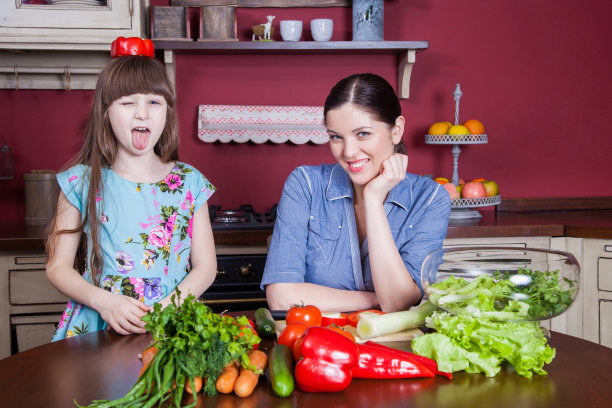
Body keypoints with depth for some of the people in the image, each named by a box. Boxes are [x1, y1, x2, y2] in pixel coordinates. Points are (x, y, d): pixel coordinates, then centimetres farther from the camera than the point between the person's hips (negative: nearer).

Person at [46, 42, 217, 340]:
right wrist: (103, 301, -11)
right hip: (96, 327, 0)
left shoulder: (189, 183, 6)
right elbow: (58, 267, 6)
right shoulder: (82, 183, 4)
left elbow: (205, 266, 7)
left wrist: (166, 308, -9)